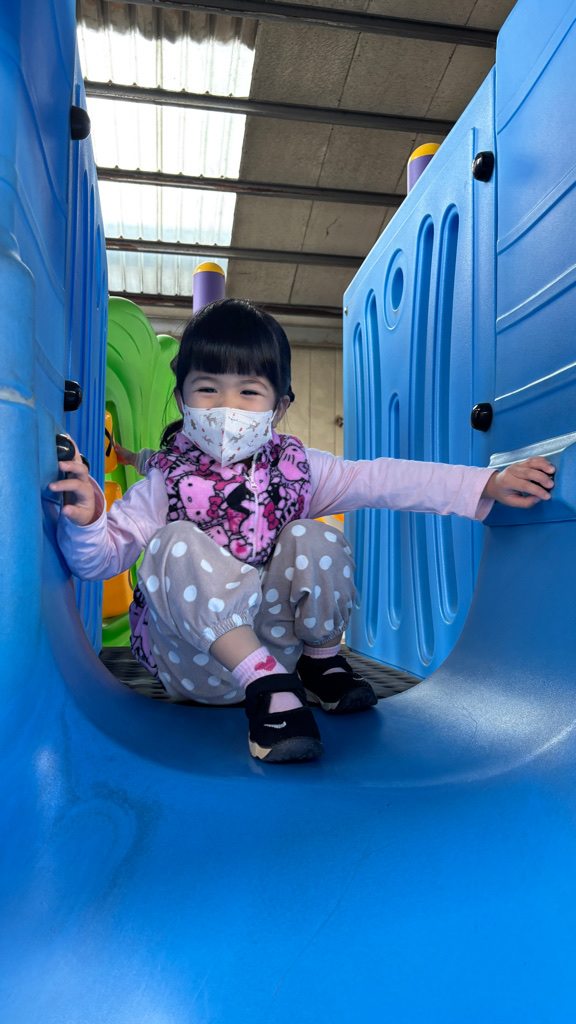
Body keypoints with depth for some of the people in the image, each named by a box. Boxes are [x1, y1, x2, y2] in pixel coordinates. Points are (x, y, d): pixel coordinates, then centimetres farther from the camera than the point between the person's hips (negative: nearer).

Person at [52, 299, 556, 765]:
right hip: (195, 661, -2)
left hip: (277, 640, 2)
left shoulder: (294, 466, -1)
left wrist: (489, 484, -13)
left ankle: (321, 659, 1)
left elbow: (384, 479, -6)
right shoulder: (166, 482, -7)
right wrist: (85, 519, -32)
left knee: (313, 540, -22)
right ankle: (268, 687, -29)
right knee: (177, 545, -29)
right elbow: (101, 556, -8)